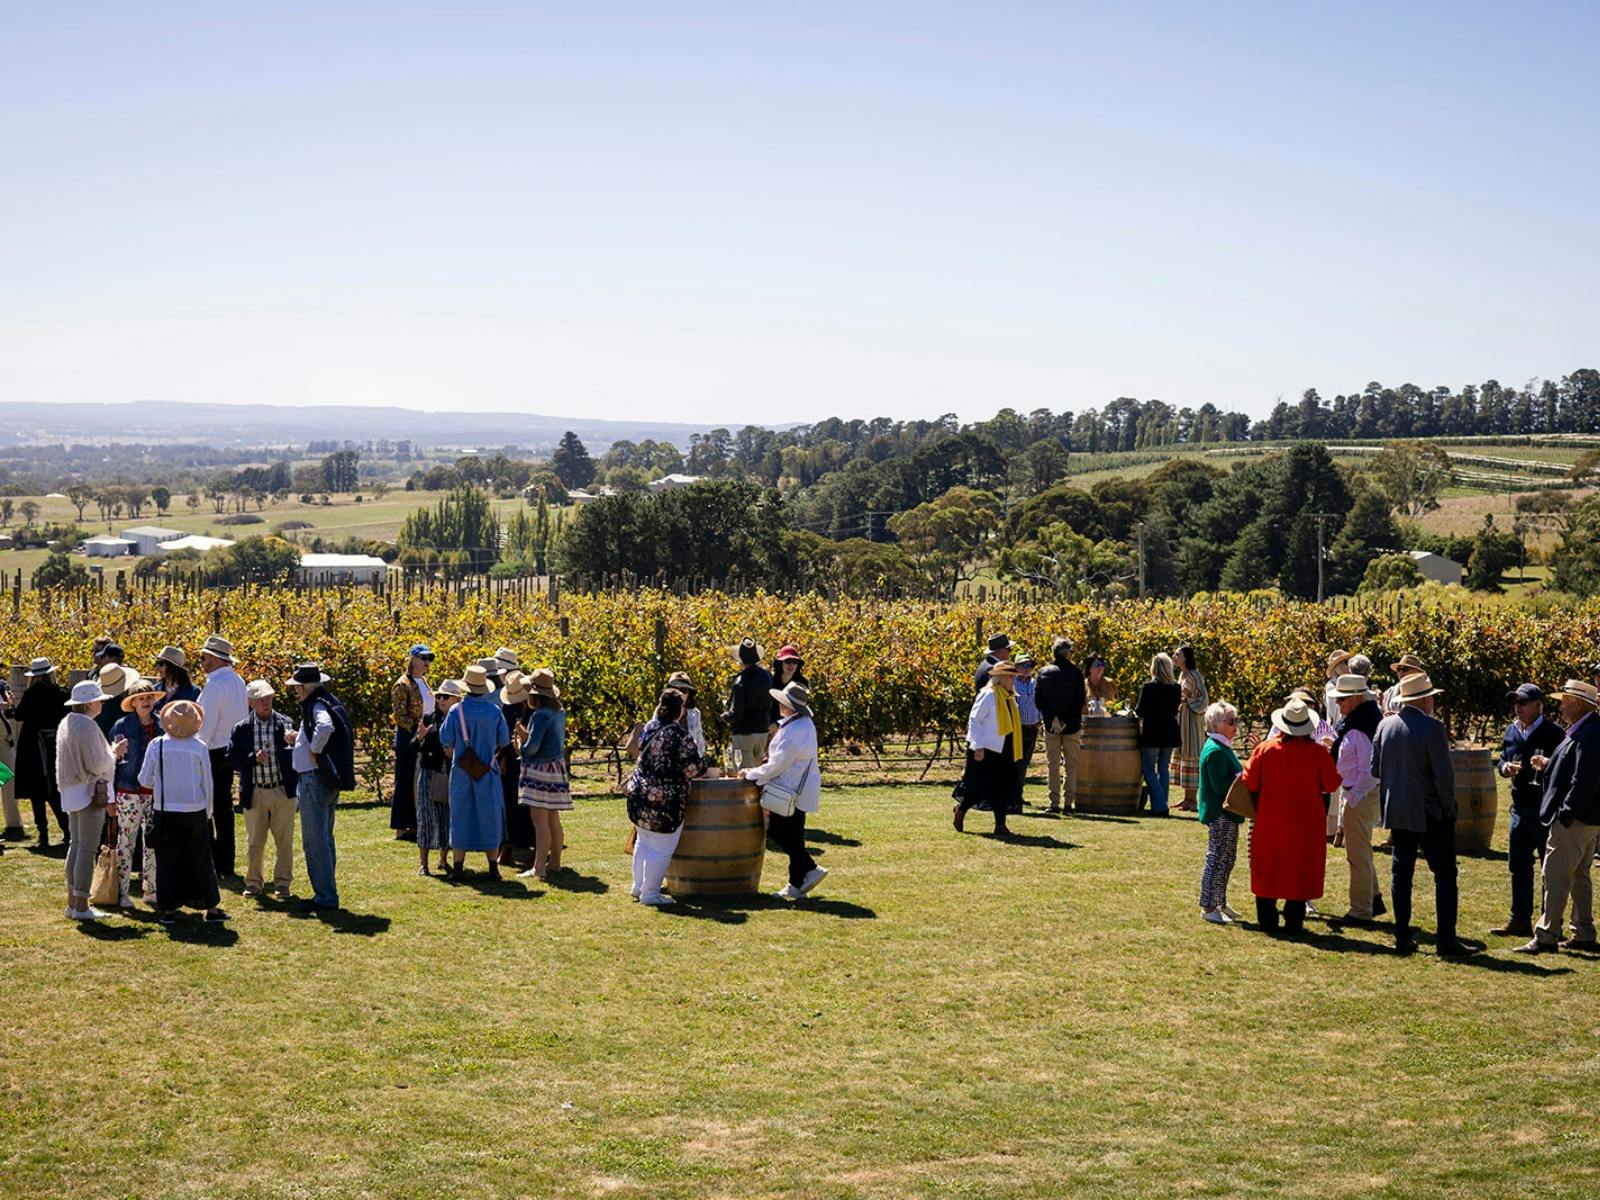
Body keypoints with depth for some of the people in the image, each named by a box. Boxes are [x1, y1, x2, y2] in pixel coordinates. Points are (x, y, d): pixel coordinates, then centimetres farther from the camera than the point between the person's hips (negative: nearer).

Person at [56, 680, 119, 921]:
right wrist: (113, 753, -3)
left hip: (71, 792, 10)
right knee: (88, 848, -6)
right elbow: (96, 764, -20)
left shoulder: (66, 723, 13)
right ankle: (81, 906, -5)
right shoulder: (87, 726, -17)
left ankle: (72, 902, 18)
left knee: (75, 844, 14)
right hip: (89, 792, -10)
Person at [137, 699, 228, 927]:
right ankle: (211, 907, 13)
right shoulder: (199, 747, -7)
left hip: (165, 812, 0)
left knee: (167, 859, 8)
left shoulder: (156, 745, -6)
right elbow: (207, 784, 0)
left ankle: (168, 909, 8)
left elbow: (145, 780, 0)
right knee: (201, 859, 8)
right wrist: (207, 812, 12)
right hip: (195, 811, 0)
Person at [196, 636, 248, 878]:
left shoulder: (214, 686, -18)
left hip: (213, 752, -9)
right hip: (231, 750, 9)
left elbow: (206, 724, -20)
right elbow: (243, 718, 14)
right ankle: (226, 865, 19)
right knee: (224, 806, 14)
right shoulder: (237, 681, 9)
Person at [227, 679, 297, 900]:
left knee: (284, 841, 4)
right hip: (255, 793, 1)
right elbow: (232, 761, -2)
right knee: (254, 842, 9)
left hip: (282, 791, 0)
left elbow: (296, 757, -7)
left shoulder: (285, 724, 0)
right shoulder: (241, 730, 1)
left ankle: (282, 884, 15)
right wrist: (254, 759, -18)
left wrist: (294, 743, -28)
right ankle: (254, 883, 21)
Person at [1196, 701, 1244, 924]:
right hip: (1219, 815, -11)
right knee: (1217, 860, -5)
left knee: (1227, 859, 16)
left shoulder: (1222, 747, 15)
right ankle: (1208, 907, 1)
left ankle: (1219, 903, 26)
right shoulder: (1215, 751, -19)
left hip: (1227, 814, 11)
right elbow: (1221, 785, -23)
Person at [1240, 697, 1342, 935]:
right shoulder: (1318, 752, -11)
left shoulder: (1265, 749, -9)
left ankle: (1267, 920, 16)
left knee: (1267, 870, 12)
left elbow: (1250, 782, -5)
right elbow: (1331, 784, -5)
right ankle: (1293, 922, 8)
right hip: (1305, 824, -1)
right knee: (1300, 872, 8)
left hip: (1270, 821, 1)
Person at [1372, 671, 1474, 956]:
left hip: (1397, 812, 6)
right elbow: (1444, 773, -16)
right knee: (1444, 875, 1)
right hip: (1430, 813, -6)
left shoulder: (1385, 725, 2)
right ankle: (1446, 940, -2)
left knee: (1401, 874, 12)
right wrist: (1448, 806, -3)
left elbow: (1376, 768, 8)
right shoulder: (1432, 728, -16)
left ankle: (1403, 937, 13)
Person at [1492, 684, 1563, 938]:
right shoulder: (1512, 731, 11)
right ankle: (1520, 920, 22)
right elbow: (1502, 760, 19)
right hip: (1520, 807, 7)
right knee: (1518, 865, 12)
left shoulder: (1553, 733, -10)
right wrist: (1505, 768, -3)